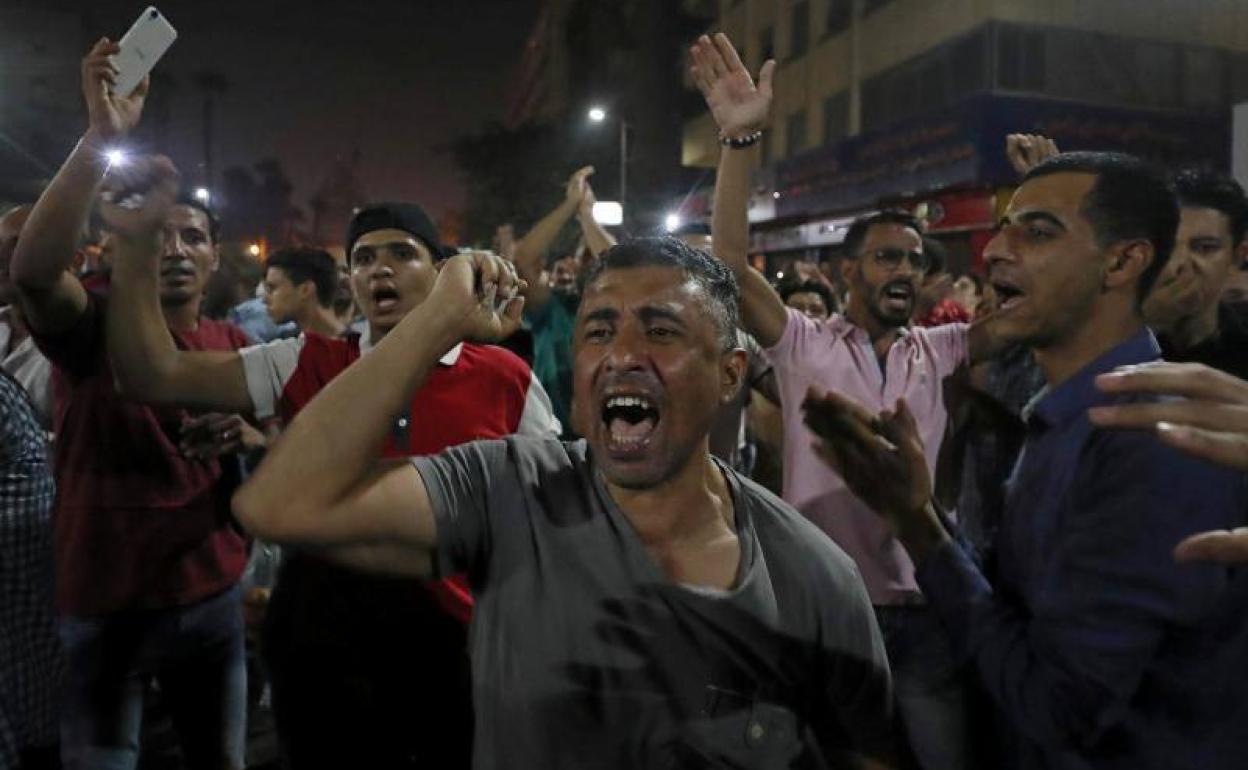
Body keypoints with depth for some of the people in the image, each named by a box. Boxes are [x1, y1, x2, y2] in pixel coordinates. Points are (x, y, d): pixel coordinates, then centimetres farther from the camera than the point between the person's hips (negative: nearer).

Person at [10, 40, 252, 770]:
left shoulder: (236, 346, 4)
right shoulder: (97, 327, -9)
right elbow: (33, 269, -31)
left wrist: (245, 434, -15)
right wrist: (102, 137, -36)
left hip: (213, 599, 4)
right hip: (106, 607, -3)